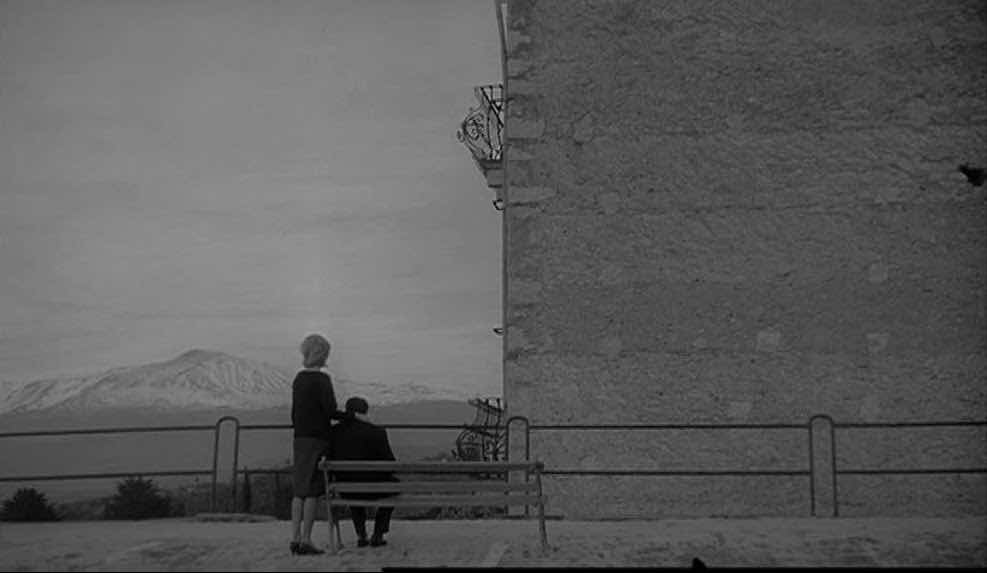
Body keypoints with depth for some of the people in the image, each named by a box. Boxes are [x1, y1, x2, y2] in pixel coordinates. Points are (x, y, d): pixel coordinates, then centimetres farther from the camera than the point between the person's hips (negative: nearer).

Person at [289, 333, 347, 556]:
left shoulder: (298, 379, 11)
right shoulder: (321, 379, -11)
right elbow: (330, 411, -15)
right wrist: (351, 416, 1)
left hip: (300, 438, 7)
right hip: (317, 439, -7)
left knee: (299, 490, 10)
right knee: (312, 491, -4)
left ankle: (295, 538, 11)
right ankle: (305, 540, -4)